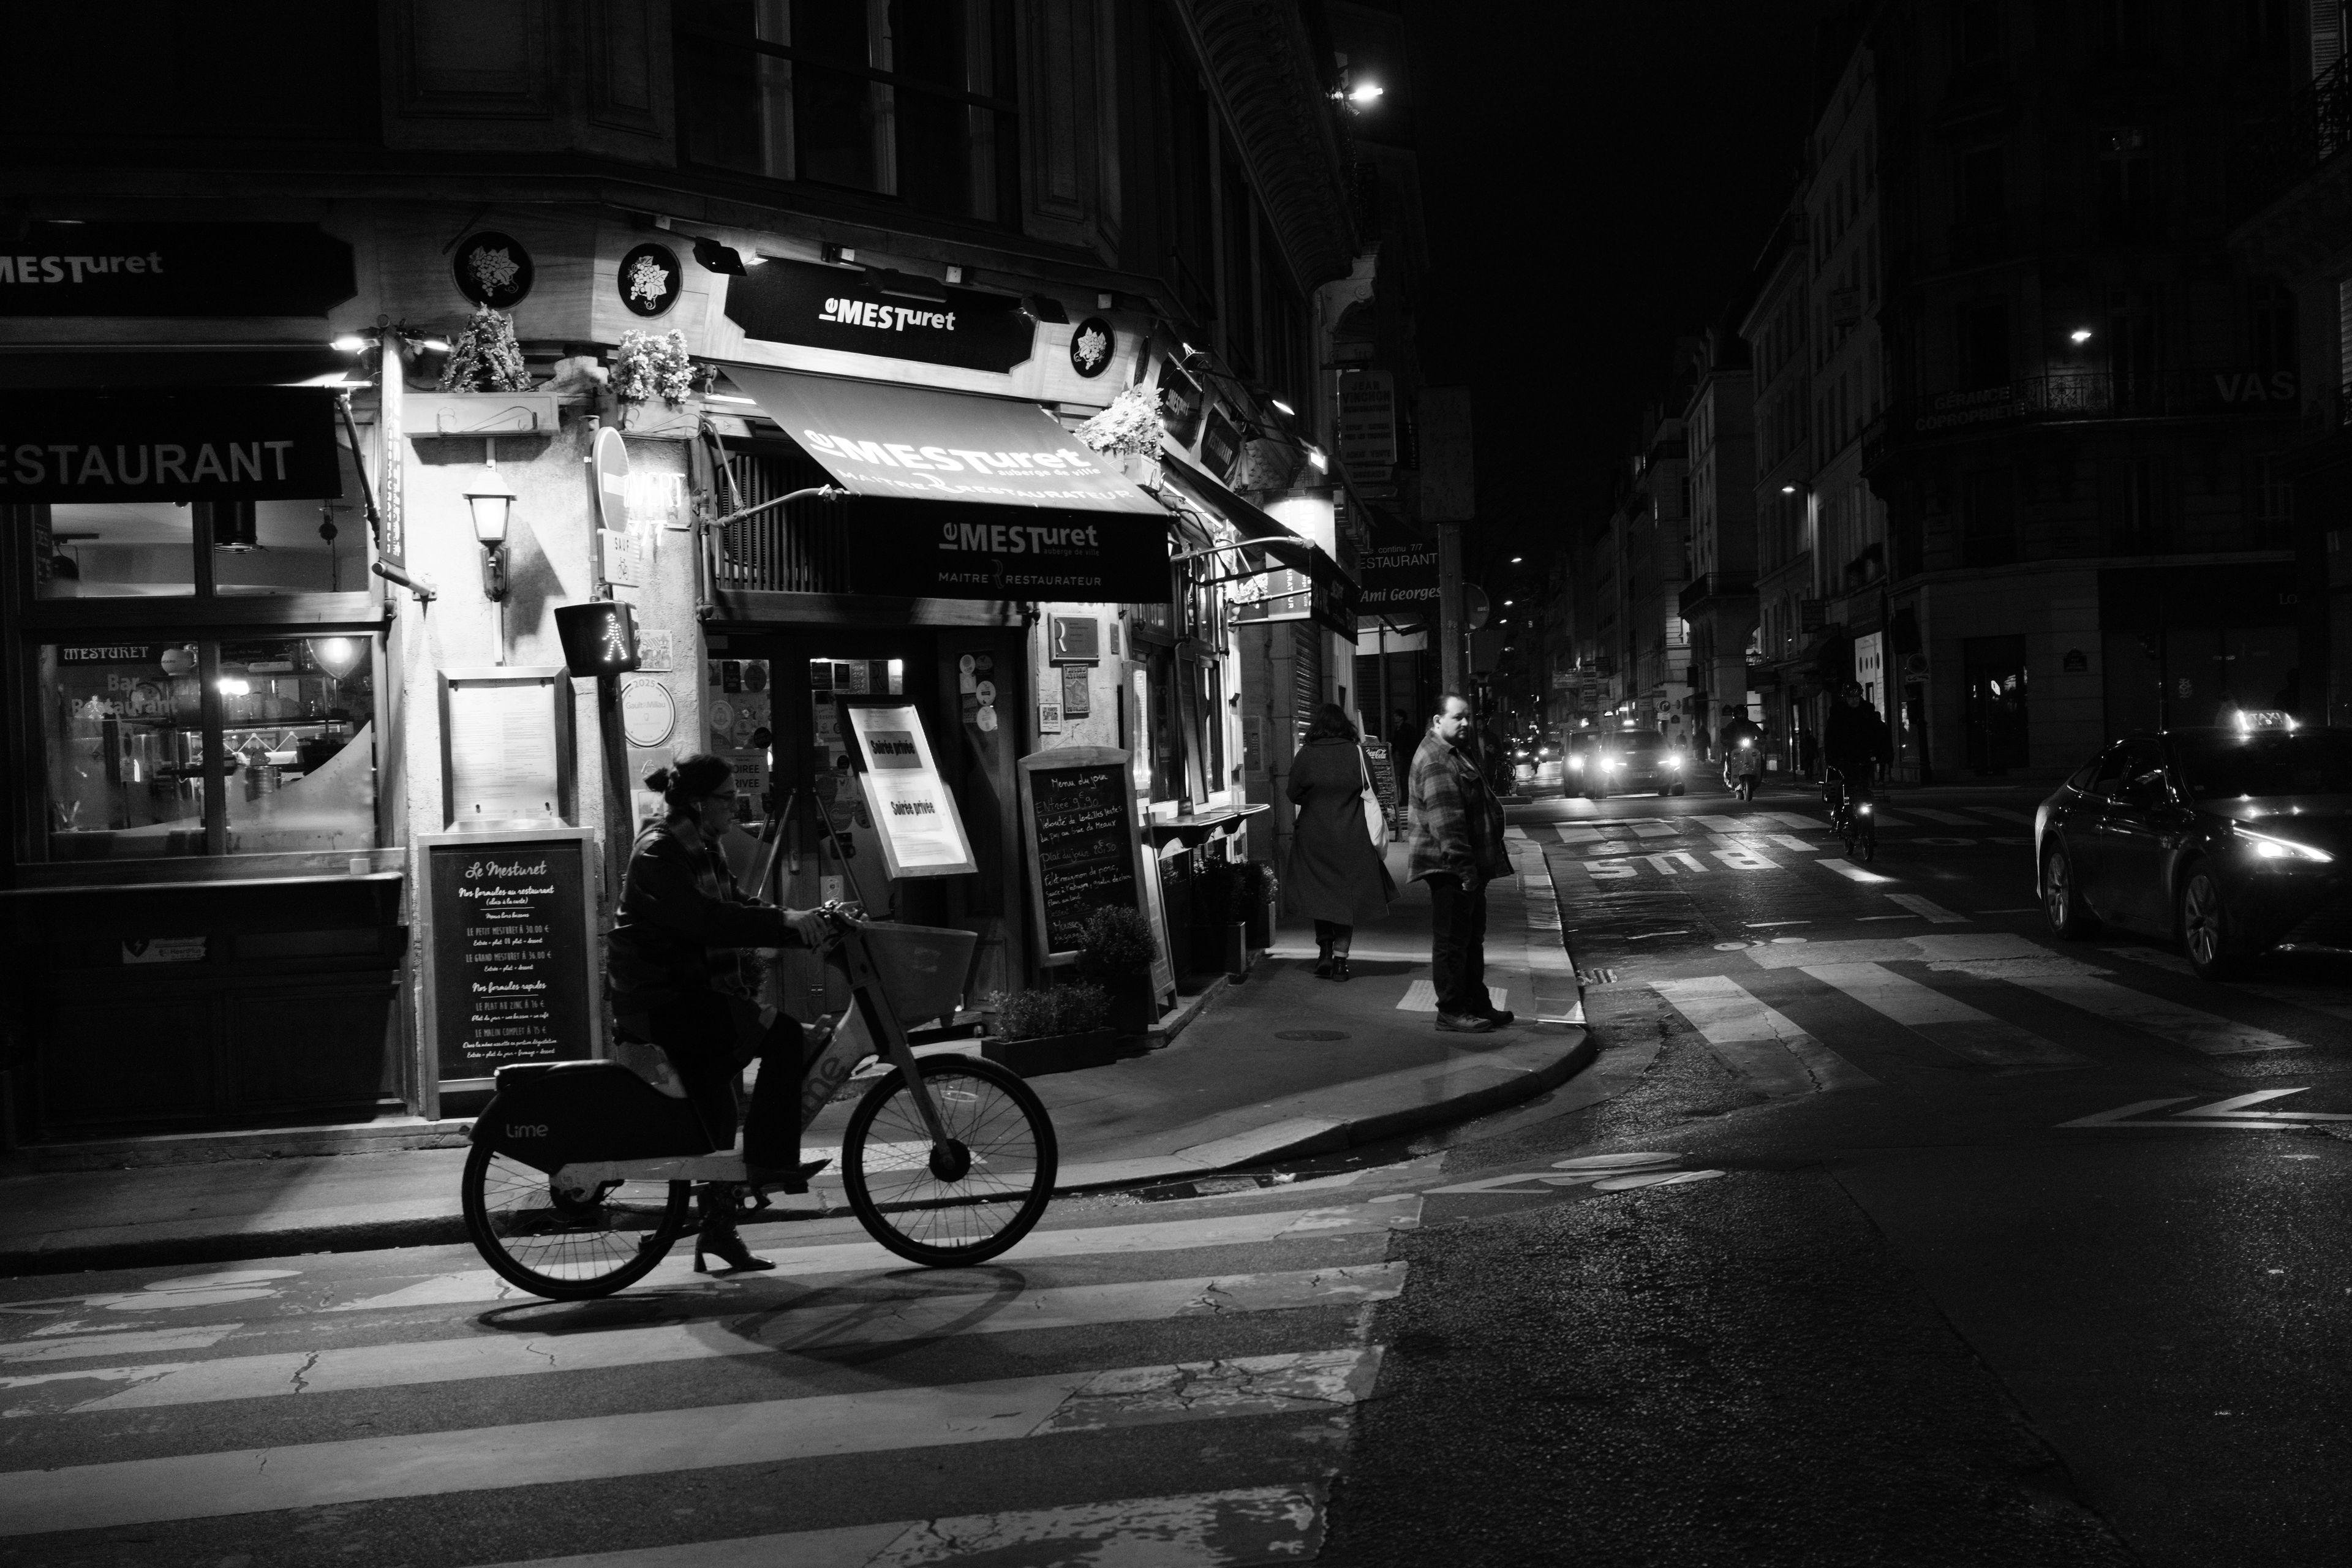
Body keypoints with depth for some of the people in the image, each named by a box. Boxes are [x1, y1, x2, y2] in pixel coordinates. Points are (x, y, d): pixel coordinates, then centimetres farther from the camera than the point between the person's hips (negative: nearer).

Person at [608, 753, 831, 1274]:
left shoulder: (702, 851, 14)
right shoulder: (658, 853, -15)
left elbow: (735, 908, 8)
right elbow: (705, 918, -28)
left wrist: (803, 926, -8)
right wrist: (784, 922, -32)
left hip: (688, 990, 10)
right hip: (657, 1001, -10)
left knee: (715, 1113, 10)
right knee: (780, 1033, -20)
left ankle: (717, 1230, 20)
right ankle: (770, 1160, -15)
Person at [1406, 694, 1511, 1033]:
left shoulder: (1458, 753, 19)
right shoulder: (1435, 760, -17)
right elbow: (1446, 820, -24)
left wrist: (1476, 867, 23)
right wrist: (1464, 867, -26)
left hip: (1468, 866, 11)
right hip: (1450, 866, -11)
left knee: (1472, 937, 16)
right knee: (1452, 940, -5)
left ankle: (1478, 1005, 25)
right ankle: (1451, 1011, 0)